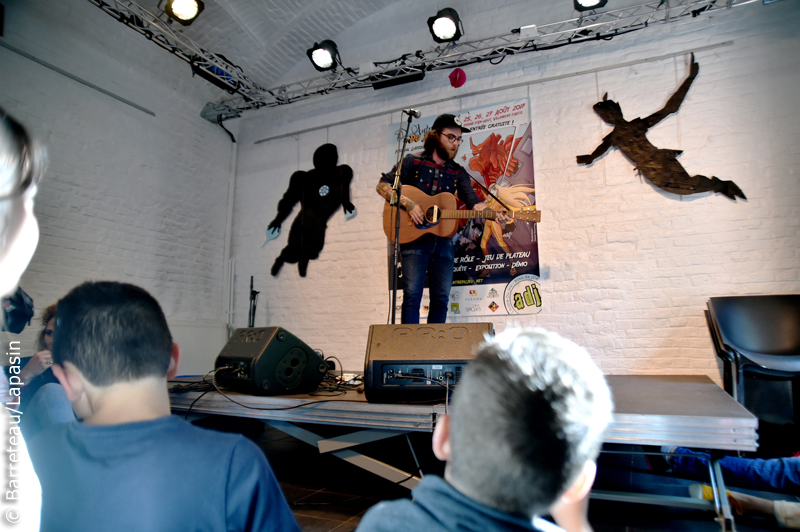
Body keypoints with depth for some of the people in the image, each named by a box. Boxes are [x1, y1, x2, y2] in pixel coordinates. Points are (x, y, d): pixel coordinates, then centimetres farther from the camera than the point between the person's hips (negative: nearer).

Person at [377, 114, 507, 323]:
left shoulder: (458, 172, 15)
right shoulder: (413, 162, 6)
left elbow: (472, 202, 1)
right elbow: (383, 186, 0)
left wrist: (493, 214, -19)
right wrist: (408, 204, -13)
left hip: (443, 240, 4)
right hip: (414, 238, -4)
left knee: (441, 299, 1)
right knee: (412, 295, -11)